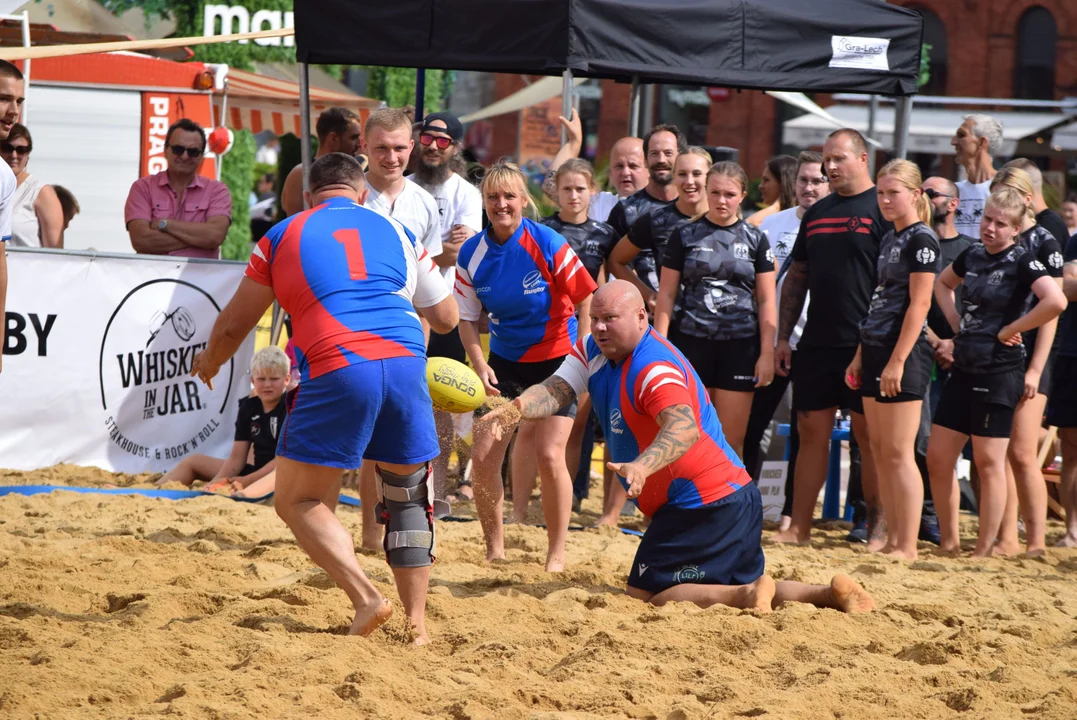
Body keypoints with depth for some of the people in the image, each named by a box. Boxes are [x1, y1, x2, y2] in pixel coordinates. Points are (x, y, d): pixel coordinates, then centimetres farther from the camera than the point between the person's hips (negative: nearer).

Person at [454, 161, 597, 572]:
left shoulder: (547, 244, -18)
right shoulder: (472, 254, -7)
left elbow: (585, 301, -10)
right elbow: (467, 318, 0)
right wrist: (480, 365, -14)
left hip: (557, 359, -4)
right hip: (505, 361, 4)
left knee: (549, 454, -14)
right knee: (483, 456, -4)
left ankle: (556, 555, 0)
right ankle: (494, 550, 15)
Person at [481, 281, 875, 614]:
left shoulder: (654, 368, -22)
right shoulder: (593, 351, 7)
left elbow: (685, 428, -39)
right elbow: (557, 390, -4)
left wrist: (642, 466, -56)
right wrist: (516, 408, -25)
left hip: (705, 505, -10)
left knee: (645, 598, -11)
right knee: (745, 584, 21)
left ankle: (747, 596, -18)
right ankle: (831, 593, 9)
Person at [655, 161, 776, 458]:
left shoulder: (755, 240, 8)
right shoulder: (685, 236, 6)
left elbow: (766, 300, 7)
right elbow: (666, 294, 6)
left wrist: (767, 354, 0)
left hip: (739, 346, 1)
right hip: (690, 342, 0)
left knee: (732, 442, 0)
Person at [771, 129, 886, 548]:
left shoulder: (883, 209, -4)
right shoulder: (816, 213, 16)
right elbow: (796, 279, 19)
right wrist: (782, 337, 13)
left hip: (865, 344, -6)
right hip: (817, 342, 6)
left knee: (870, 435, -2)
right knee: (811, 432, 6)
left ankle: (878, 529, 3)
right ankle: (799, 527, 10)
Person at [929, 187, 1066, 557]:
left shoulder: (1022, 261, -11)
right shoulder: (972, 255, 10)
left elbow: (1056, 302, -27)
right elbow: (942, 283, 31)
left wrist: (1008, 331, -18)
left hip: (999, 371, -7)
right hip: (964, 369, 7)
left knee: (988, 461, -3)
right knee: (937, 457, 7)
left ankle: (984, 551, 4)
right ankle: (949, 542, 18)